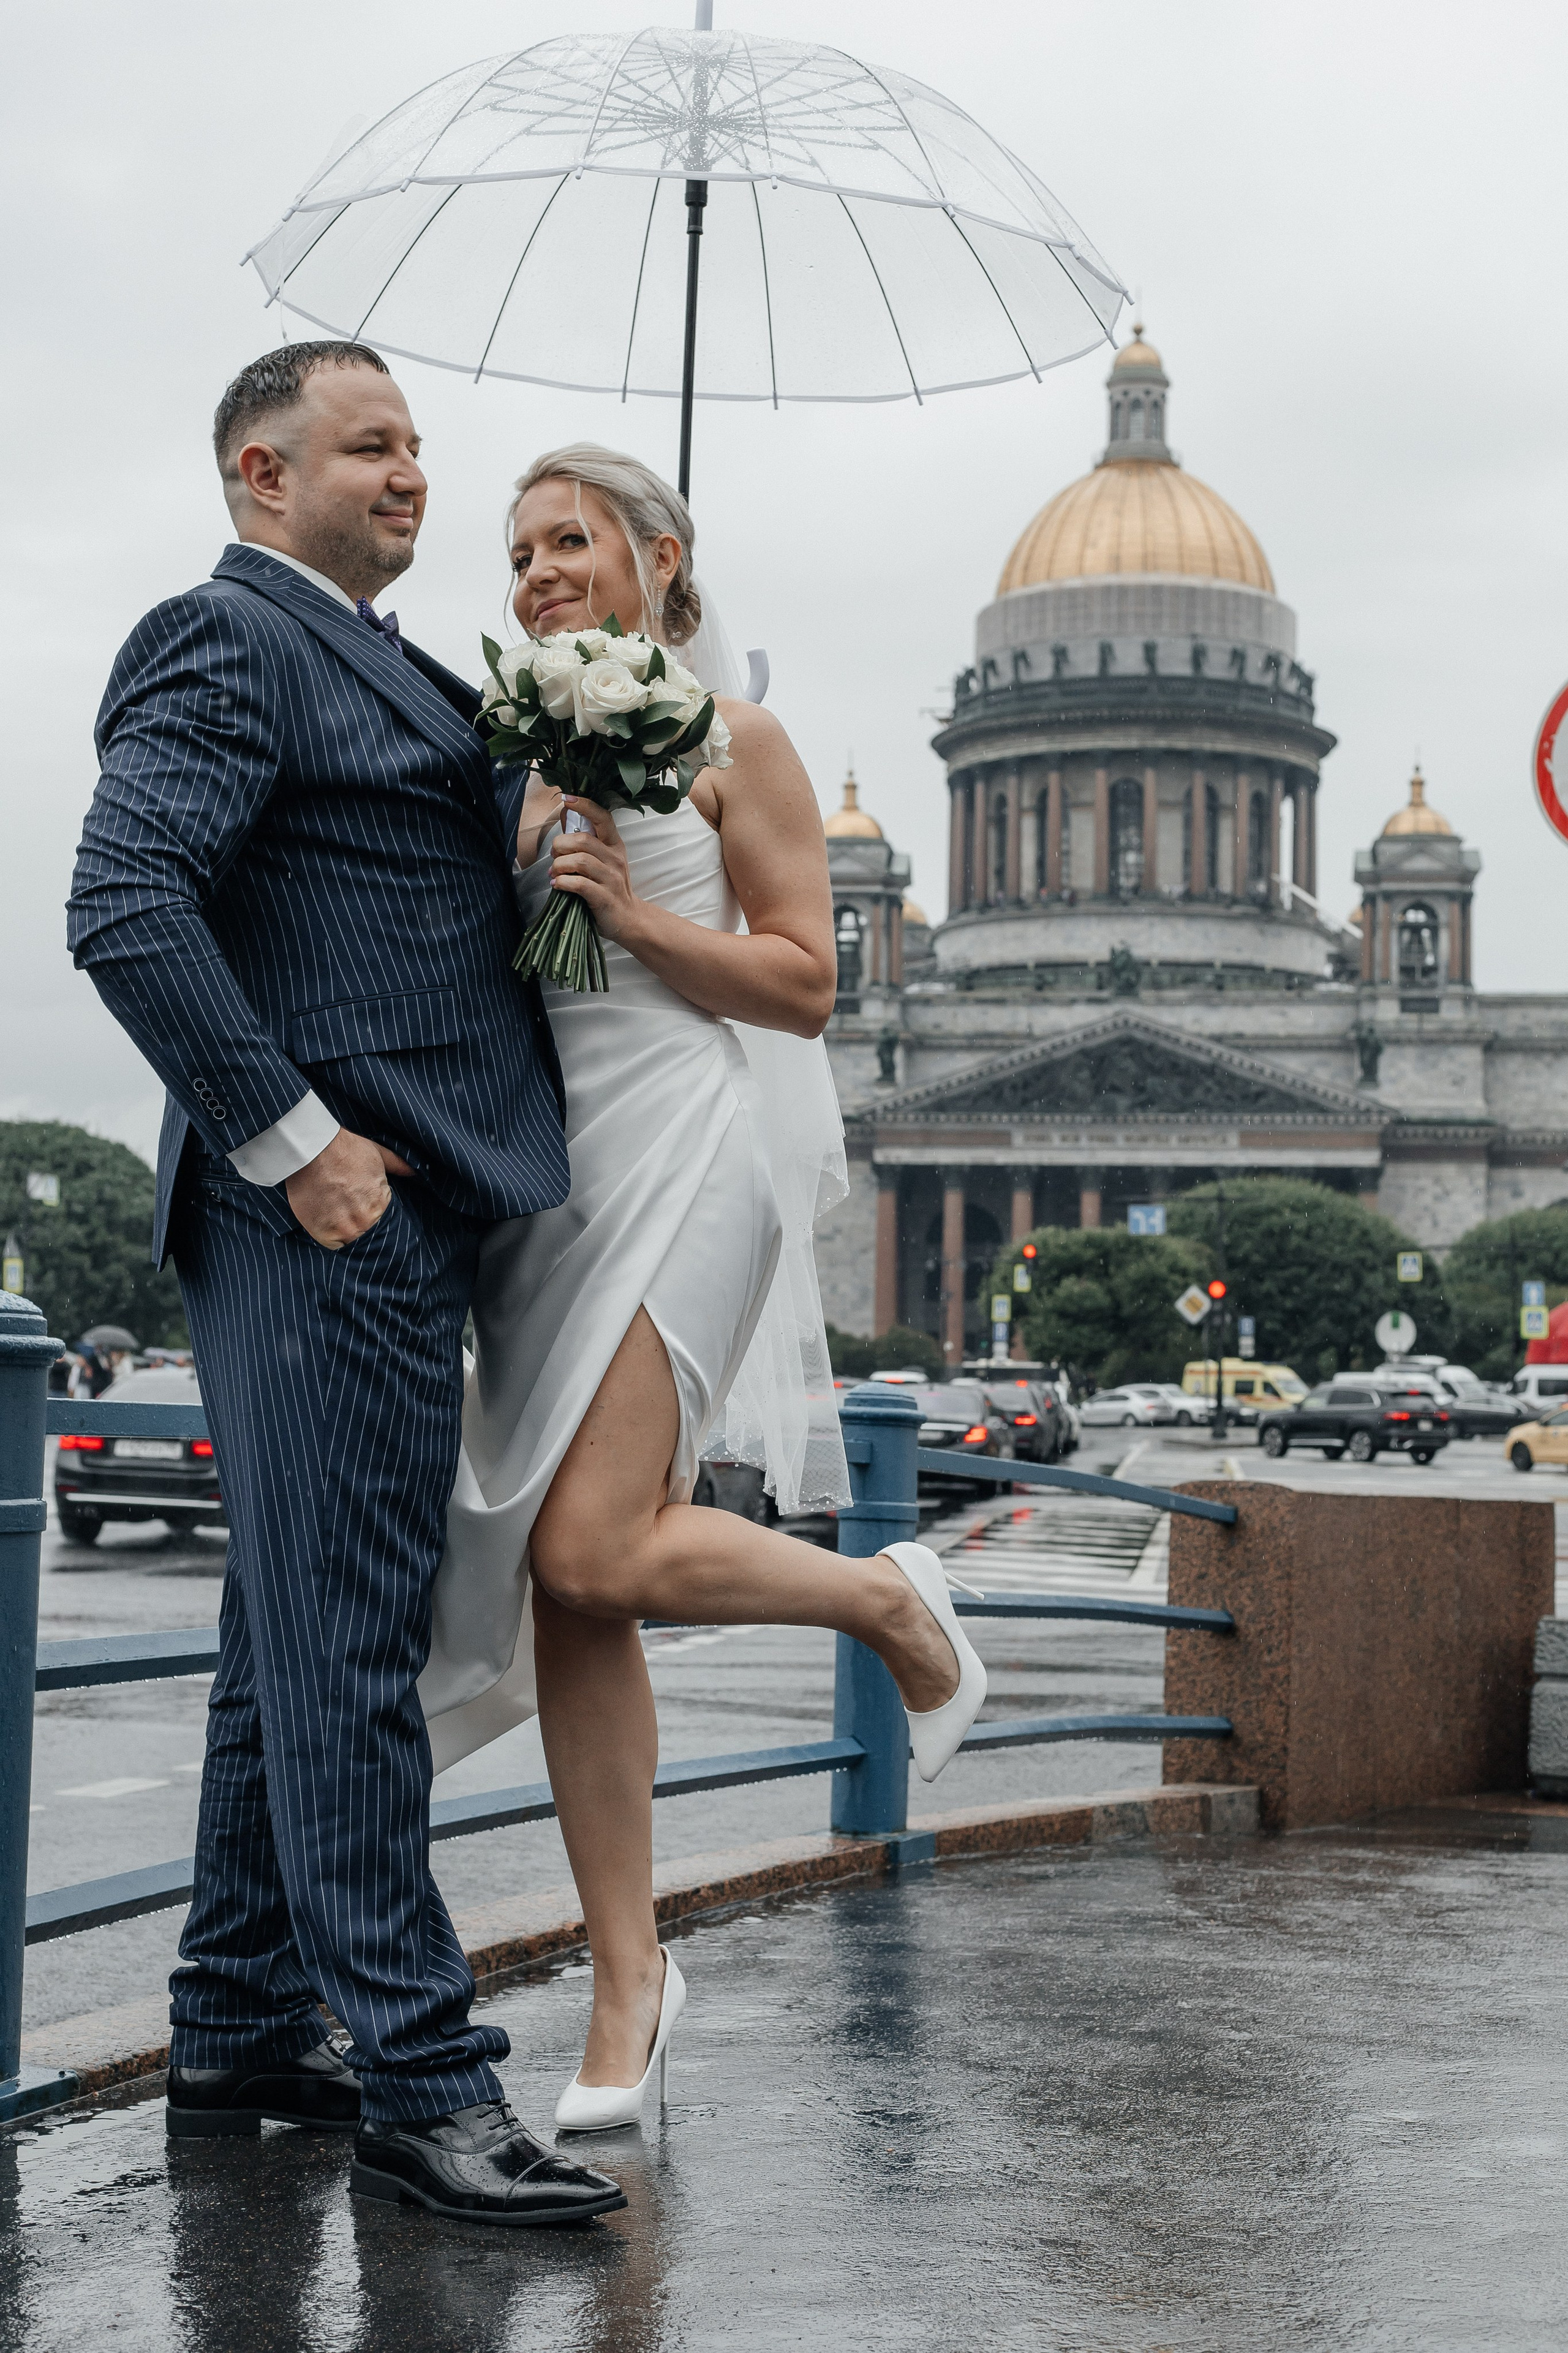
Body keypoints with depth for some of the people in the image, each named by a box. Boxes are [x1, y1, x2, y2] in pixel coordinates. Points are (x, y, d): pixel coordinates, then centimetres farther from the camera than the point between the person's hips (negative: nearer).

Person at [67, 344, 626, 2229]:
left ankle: (241, 2040, 23)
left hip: (393, 1223, 10)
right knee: (343, 1648, -8)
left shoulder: (368, 665, 23)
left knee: (297, 1643, 14)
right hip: (329, 1222, -10)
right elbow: (124, 907, -20)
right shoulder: (229, 643, -8)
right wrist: (292, 1141, -20)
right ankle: (420, 2085, -4)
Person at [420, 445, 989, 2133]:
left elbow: (803, 985, -1)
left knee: (596, 1553, -21)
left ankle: (887, 1597, 7)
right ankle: (625, 1992, 8)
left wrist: (636, 914, -11)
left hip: (672, 1155, -6)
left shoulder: (730, 741, 3)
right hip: (529, 1164, 6)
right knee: (561, 1596, 1)